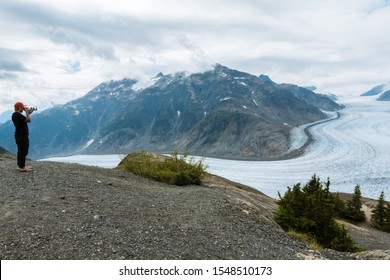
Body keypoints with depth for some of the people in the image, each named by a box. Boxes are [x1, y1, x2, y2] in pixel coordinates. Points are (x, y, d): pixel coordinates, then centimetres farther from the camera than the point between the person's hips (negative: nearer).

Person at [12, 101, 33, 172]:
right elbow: (29, 120, -21)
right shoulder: (18, 115, -19)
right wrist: (27, 112, -9)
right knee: (23, 151, -6)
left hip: (19, 135, 11)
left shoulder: (15, 114, 14)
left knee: (20, 151, 17)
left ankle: (20, 165, 26)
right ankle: (22, 167, -2)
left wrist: (28, 113, 12)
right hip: (22, 136, -11)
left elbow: (25, 120, 21)